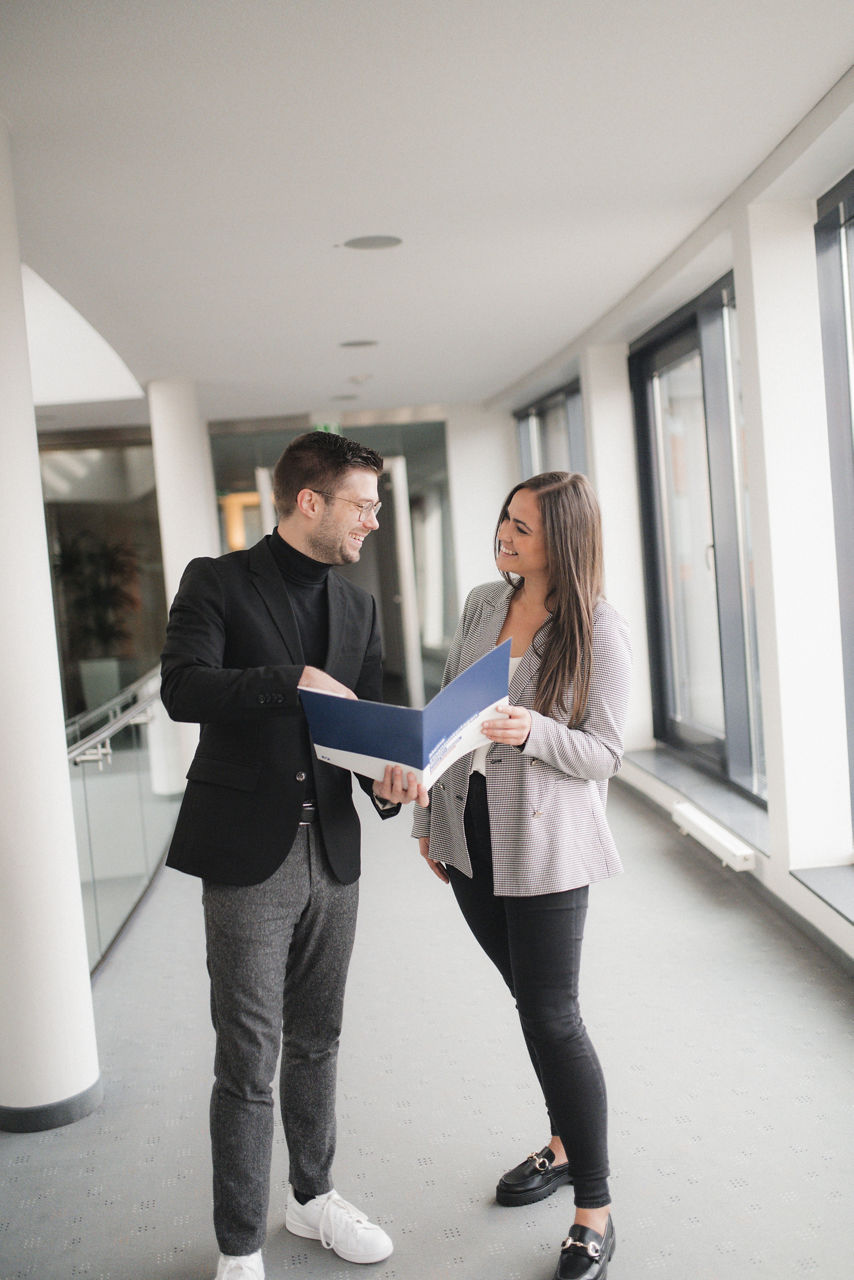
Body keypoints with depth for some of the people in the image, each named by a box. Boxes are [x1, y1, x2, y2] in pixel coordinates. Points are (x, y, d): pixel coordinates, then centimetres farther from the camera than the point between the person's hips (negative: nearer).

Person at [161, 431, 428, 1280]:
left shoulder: (358, 607, 11)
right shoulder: (217, 583, -6)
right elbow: (183, 689, -21)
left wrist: (387, 777, -10)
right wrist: (294, 681, -24)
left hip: (332, 852, 6)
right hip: (248, 856, -5)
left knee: (316, 1042, 19)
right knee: (249, 1059, 2)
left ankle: (313, 1195, 39)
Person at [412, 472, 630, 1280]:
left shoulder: (599, 631, -11)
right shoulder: (482, 605, 6)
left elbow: (604, 753, -11)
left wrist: (533, 732, -29)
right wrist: (429, 817, 14)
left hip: (545, 845, -6)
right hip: (469, 834, 6)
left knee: (551, 1017, -2)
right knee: (533, 1001, 19)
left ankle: (594, 1212, 13)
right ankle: (566, 1146, 39)